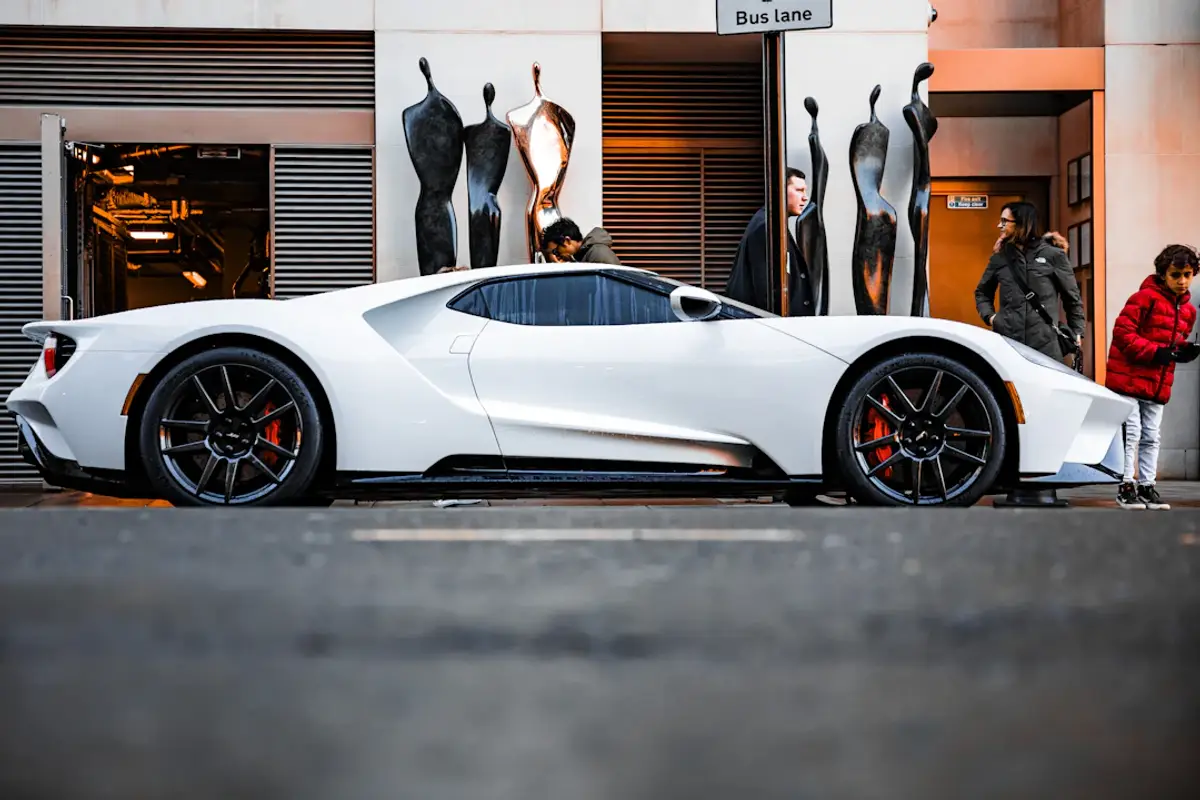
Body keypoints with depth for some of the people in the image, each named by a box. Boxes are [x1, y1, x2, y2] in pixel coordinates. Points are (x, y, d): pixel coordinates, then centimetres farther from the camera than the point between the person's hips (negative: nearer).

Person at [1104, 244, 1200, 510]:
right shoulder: (1145, 297, -12)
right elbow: (1122, 331, -16)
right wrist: (1155, 352, -22)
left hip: (1158, 385, 7)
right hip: (1128, 377, -7)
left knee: (1152, 438, 10)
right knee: (1131, 434, -6)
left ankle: (1147, 487, 17)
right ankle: (1126, 487, 1)